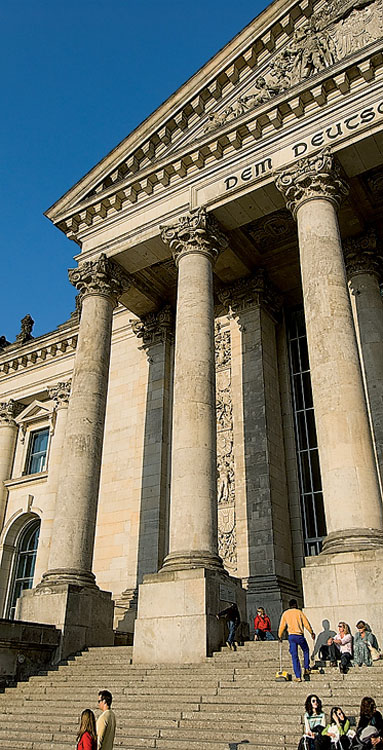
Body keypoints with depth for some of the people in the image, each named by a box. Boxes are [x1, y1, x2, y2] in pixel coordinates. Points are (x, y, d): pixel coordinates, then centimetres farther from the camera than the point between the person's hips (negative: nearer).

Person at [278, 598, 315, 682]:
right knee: (306, 651, 25)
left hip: (291, 636, 1)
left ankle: (298, 677, 0)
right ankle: (306, 669, 20)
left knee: (294, 657, 4)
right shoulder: (299, 612, 2)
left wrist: (279, 636, 20)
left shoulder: (285, 613, 8)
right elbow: (306, 624, 1)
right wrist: (312, 633, 15)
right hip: (300, 635, -1)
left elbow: (282, 626, 9)